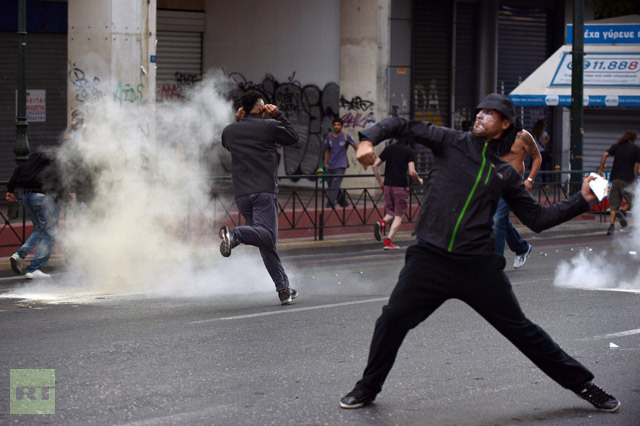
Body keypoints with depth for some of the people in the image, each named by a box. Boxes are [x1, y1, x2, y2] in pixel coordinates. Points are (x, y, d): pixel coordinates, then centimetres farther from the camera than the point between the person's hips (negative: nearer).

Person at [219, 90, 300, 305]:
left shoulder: (229, 130, 13)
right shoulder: (269, 126, 1)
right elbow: (293, 137, 16)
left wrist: (238, 121, 28)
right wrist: (278, 115, 20)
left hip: (241, 194, 5)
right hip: (264, 191, -5)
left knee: (267, 245, 9)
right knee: (266, 235, -16)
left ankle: (283, 289, 9)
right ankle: (234, 234, -43)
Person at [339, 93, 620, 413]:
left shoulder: (505, 173, 11)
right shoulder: (450, 142, 7)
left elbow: (538, 218, 15)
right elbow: (401, 127, 2)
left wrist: (582, 200, 7)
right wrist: (369, 139, -17)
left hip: (478, 266, 1)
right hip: (430, 259, -1)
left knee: (521, 329, 6)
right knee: (393, 319, -6)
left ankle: (583, 385, 19)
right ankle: (367, 388, 16)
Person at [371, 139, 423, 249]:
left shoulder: (389, 148, 8)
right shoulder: (409, 151, -5)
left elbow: (375, 166, 5)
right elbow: (412, 172, -13)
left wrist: (380, 182, 14)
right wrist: (419, 180, 7)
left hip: (388, 185, 4)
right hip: (401, 186, -4)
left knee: (390, 212, 20)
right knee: (399, 215, 4)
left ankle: (382, 222, -13)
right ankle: (388, 242, -8)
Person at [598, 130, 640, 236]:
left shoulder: (616, 146, 13)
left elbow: (605, 155, -2)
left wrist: (601, 169, -2)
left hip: (615, 178, 4)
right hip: (628, 179, -4)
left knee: (614, 203, 8)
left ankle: (612, 225, -4)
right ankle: (622, 211, -17)